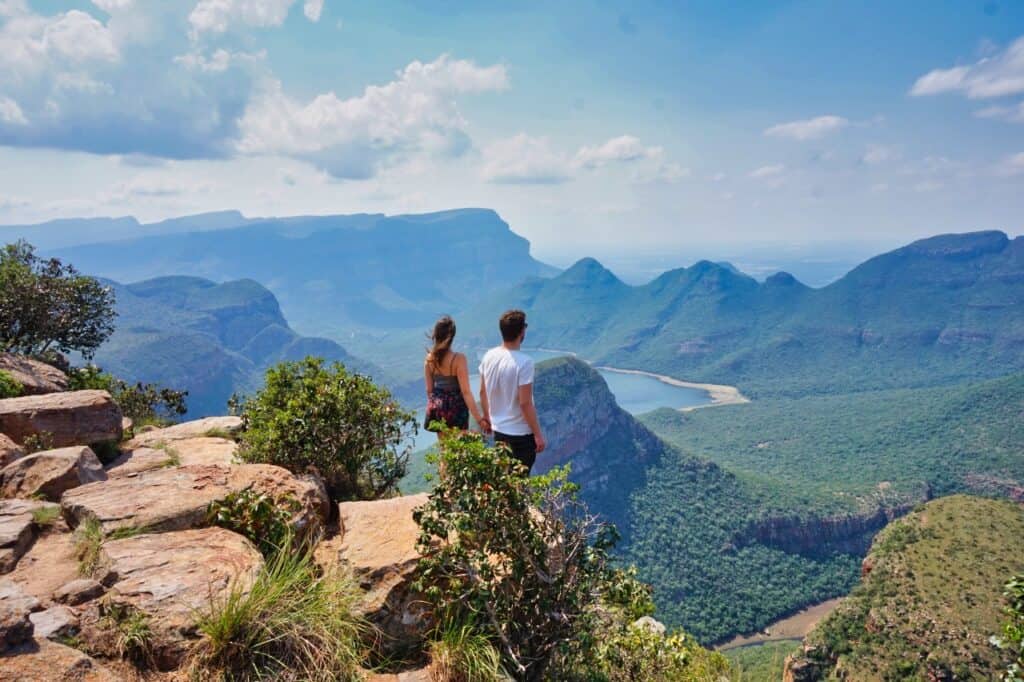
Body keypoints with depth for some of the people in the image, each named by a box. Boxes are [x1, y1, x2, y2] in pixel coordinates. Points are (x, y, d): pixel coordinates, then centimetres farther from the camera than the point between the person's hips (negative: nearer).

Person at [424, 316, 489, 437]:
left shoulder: (430, 358, -5)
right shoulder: (458, 359, -19)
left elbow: (429, 389, 3)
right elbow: (465, 391, -21)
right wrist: (479, 419, -18)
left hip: (437, 407, 5)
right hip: (455, 408, -4)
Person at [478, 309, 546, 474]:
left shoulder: (489, 356, -4)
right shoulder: (524, 362, -24)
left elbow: (483, 392, 6)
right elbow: (525, 403, -22)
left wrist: (487, 416, 23)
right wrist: (538, 434, -13)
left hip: (499, 429, 6)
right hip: (521, 433, -6)